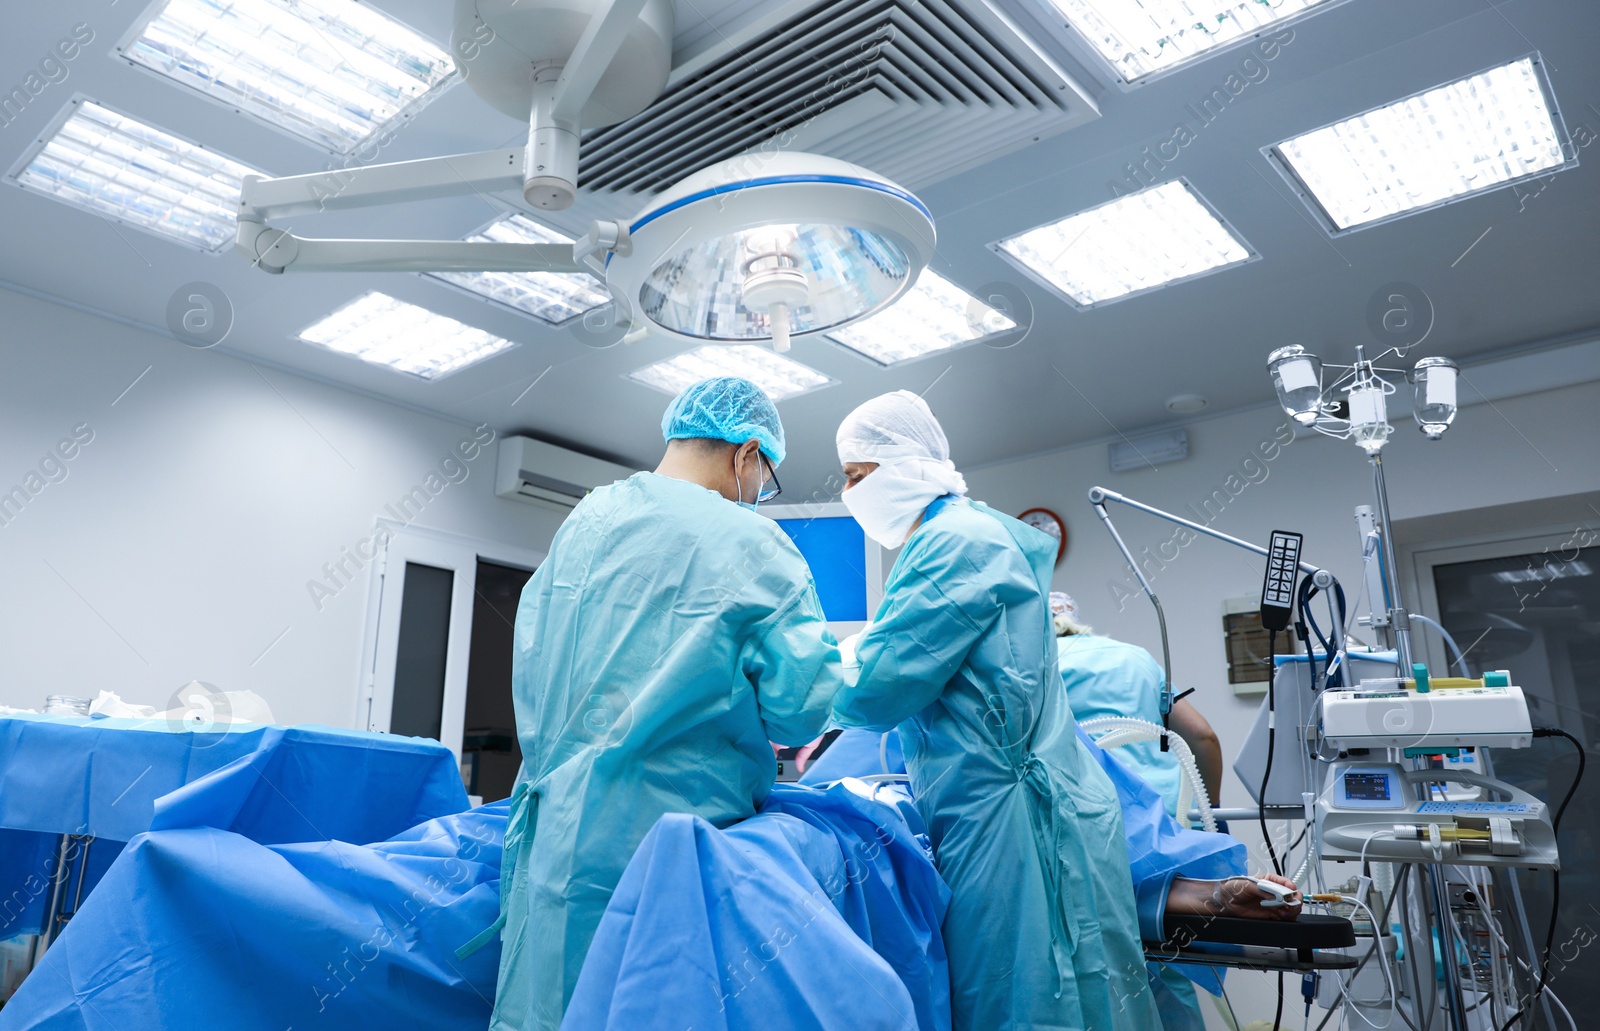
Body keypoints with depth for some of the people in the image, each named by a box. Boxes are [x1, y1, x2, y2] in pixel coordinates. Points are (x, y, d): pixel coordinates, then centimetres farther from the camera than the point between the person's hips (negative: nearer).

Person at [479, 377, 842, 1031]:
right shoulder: (754, 544, -9)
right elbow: (801, 708, -12)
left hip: (560, 823, 5)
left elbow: (530, 661, 13)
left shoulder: (583, 520, 7)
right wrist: (744, 715, 9)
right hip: (675, 824, -5)